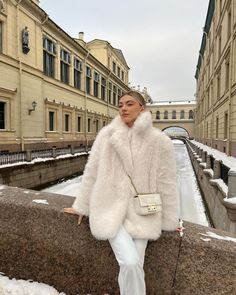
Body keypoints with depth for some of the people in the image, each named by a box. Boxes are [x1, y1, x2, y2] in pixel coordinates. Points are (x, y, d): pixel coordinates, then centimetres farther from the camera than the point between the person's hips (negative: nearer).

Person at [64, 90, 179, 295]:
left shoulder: (160, 141, -7)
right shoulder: (107, 135, -6)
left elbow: (166, 182, -1)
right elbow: (91, 172, 1)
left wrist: (169, 220, 6)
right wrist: (82, 206, 9)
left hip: (140, 213, 1)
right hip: (111, 209, 0)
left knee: (133, 267, 1)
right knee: (130, 264, -12)